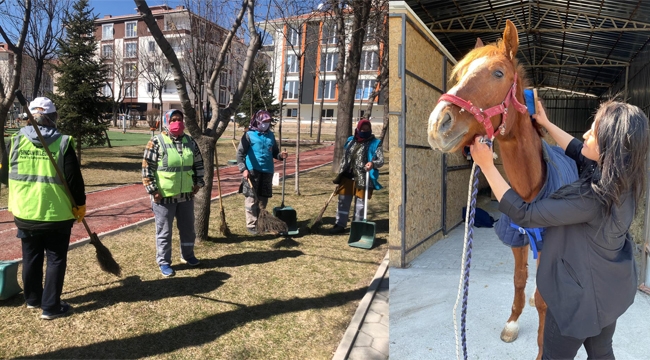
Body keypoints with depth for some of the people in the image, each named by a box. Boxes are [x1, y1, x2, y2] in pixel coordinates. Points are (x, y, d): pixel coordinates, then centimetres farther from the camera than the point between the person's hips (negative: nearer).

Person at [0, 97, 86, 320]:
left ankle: (32, 298, 34)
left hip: (25, 213, 4)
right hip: (56, 214, -4)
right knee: (56, 260, 7)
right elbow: (74, 180, -12)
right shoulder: (63, 143, -12)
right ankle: (51, 307, 10)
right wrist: (80, 205, 2)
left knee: (31, 258, 19)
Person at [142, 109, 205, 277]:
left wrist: (198, 182, 9)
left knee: (188, 227, 17)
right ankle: (164, 262, 19)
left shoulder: (190, 141, 7)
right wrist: (153, 190, -14)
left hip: (186, 194, 5)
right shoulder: (157, 142, -10)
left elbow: (198, 163, 16)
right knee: (164, 231, 6)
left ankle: (187, 255, 36)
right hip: (164, 195, -5)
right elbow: (147, 168, -10)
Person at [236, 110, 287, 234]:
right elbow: (240, 153, -6)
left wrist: (280, 155, -5)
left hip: (267, 171, 5)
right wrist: (243, 169, -16)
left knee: (263, 199, 12)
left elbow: (274, 152, 19)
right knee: (251, 199, -2)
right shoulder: (249, 135, -4)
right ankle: (251, 225, 6)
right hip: (252, 171, -5)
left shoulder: (271, 135, 12)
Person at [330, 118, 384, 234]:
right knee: (343, 201, 11)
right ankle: (340, 225, 23)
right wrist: (340, 174, 15)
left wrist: (373, 163, -34)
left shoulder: (374, 143, -5)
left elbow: (381, 161, -12)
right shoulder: (351, 141, 10)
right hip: (347, 177, 5)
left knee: (360, 203, 5)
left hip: (363, 179, -5)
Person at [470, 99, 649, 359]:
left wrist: (487, 165, -30)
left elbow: (523, 214, -30)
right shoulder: (623, 179, -10)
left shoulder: (591, 197, -36)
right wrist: (545, 123, 9)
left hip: (581, 296, -8)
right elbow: (578, 153, 9)